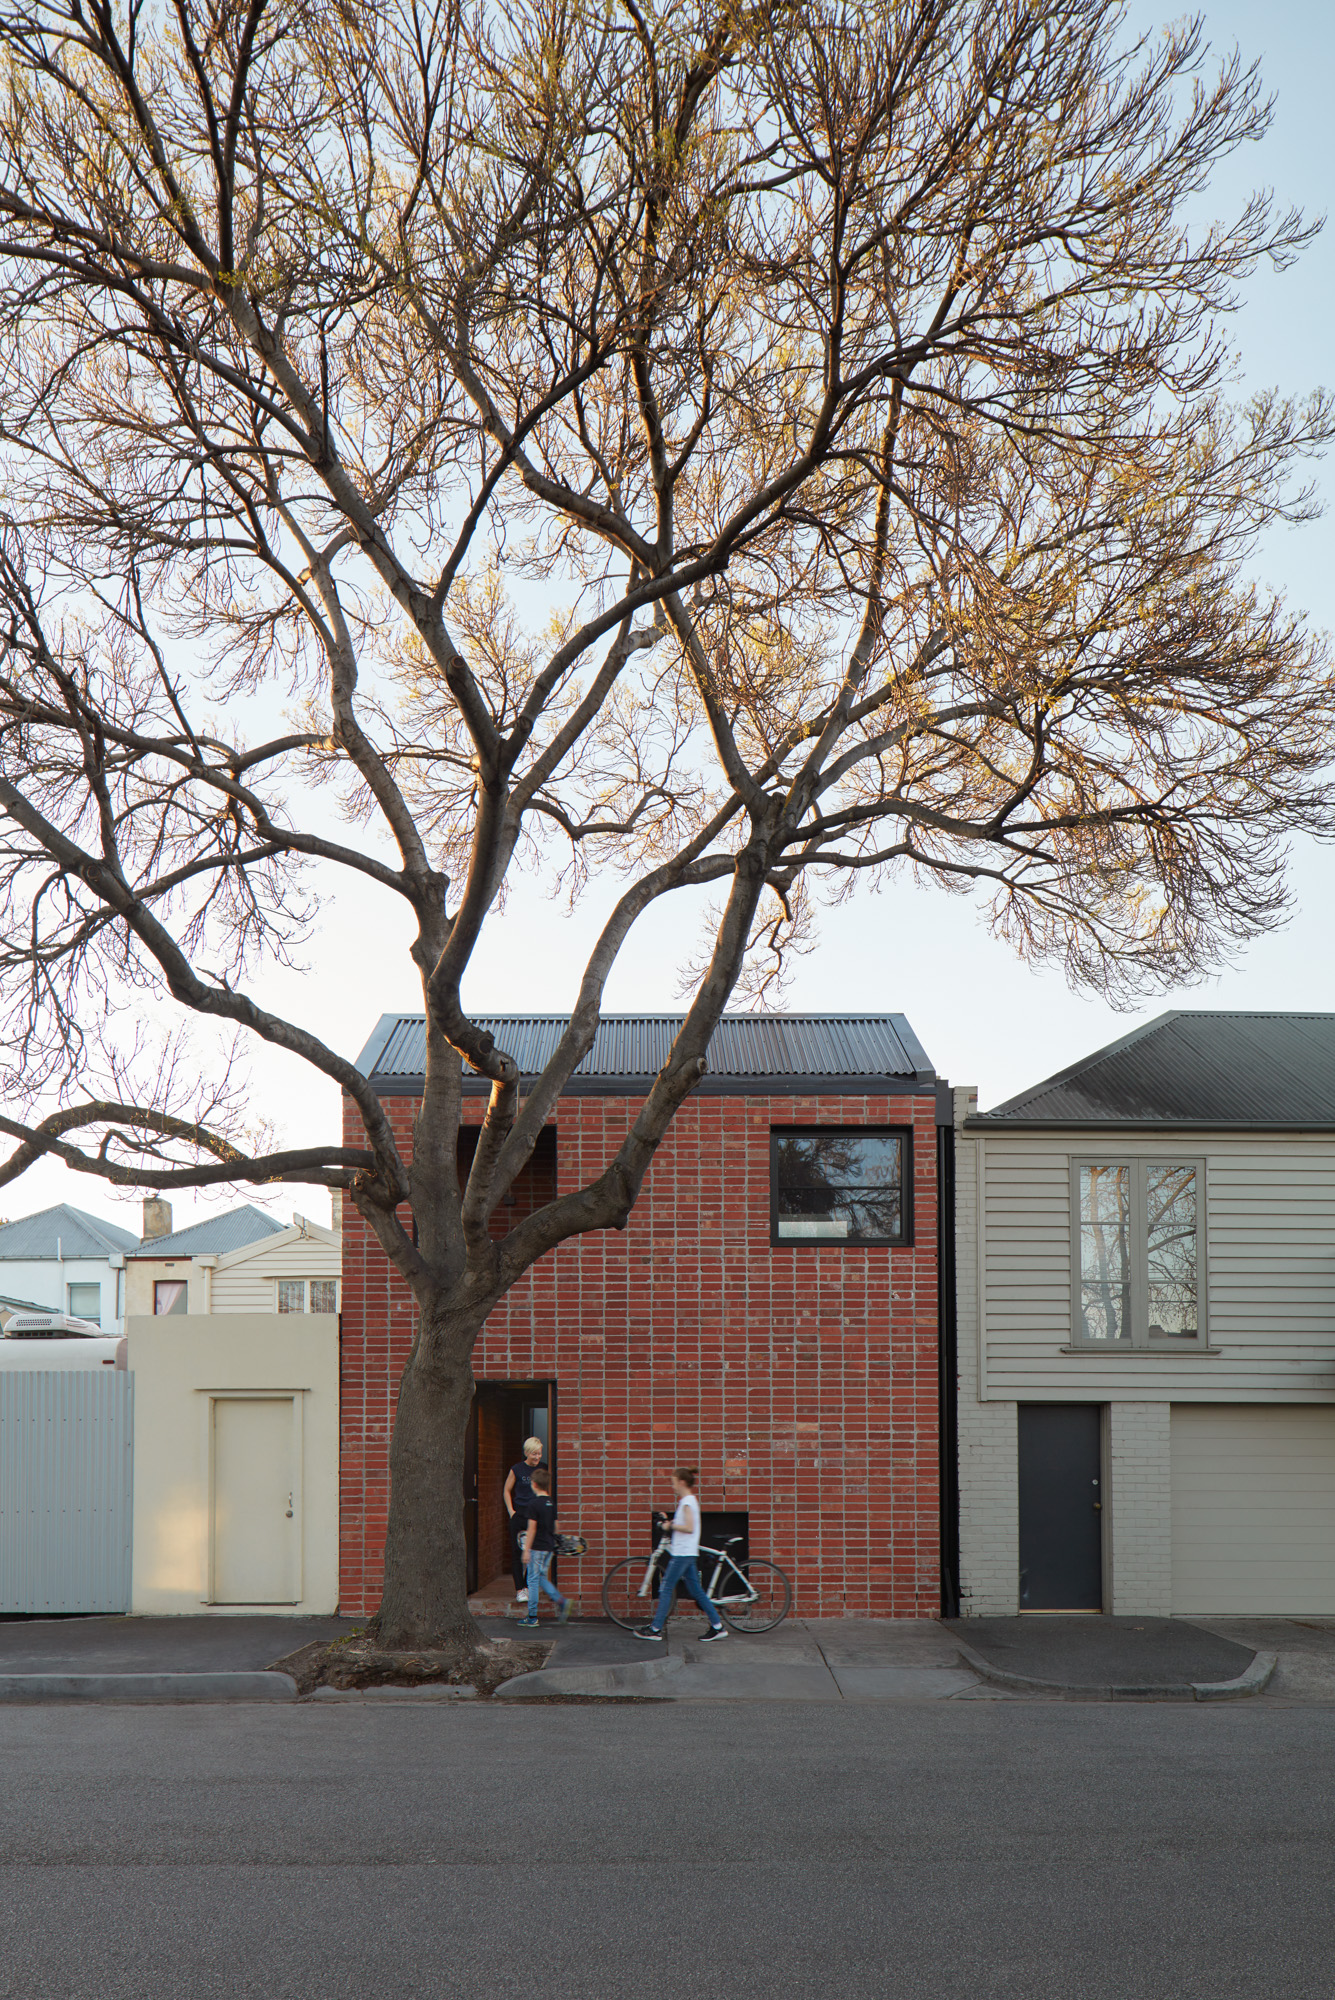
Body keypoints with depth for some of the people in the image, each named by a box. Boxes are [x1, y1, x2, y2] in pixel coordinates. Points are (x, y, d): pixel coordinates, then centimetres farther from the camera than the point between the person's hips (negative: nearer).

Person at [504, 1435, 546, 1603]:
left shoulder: (544, 1469, 4)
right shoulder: (517, 1469, -2)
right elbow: (507, 1490, 8)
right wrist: (511, 1511, 0)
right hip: (520, 1515, -2)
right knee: (518, 1553, -1)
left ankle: (528, 1586, 15)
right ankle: (520, 1589, 4)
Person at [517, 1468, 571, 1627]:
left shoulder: (534, 1503, -15)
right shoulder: (552, 1502, 6)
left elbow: (532, 1528, -15)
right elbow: (556, 1526, 12)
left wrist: (526, 1550, -11)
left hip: (537, 1547, -7)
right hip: (549, 1546, 7)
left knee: (533, 1580, 1)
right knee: (542, 1578, 18)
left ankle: (532, 1617, 5)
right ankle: (560, 1600, 1)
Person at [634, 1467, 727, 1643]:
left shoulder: (687, 1502, -15)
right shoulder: (691, 1500, 15)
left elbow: (689, 1528, -24)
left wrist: (671, 1525, -14)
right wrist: (670, 1520, 15)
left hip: (682, 1553, -10)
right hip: (688, 1553, 10)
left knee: (666, 1589, -3)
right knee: (696, 1590, 9)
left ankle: (655, 1630, 1)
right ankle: (718, 1626, 8)